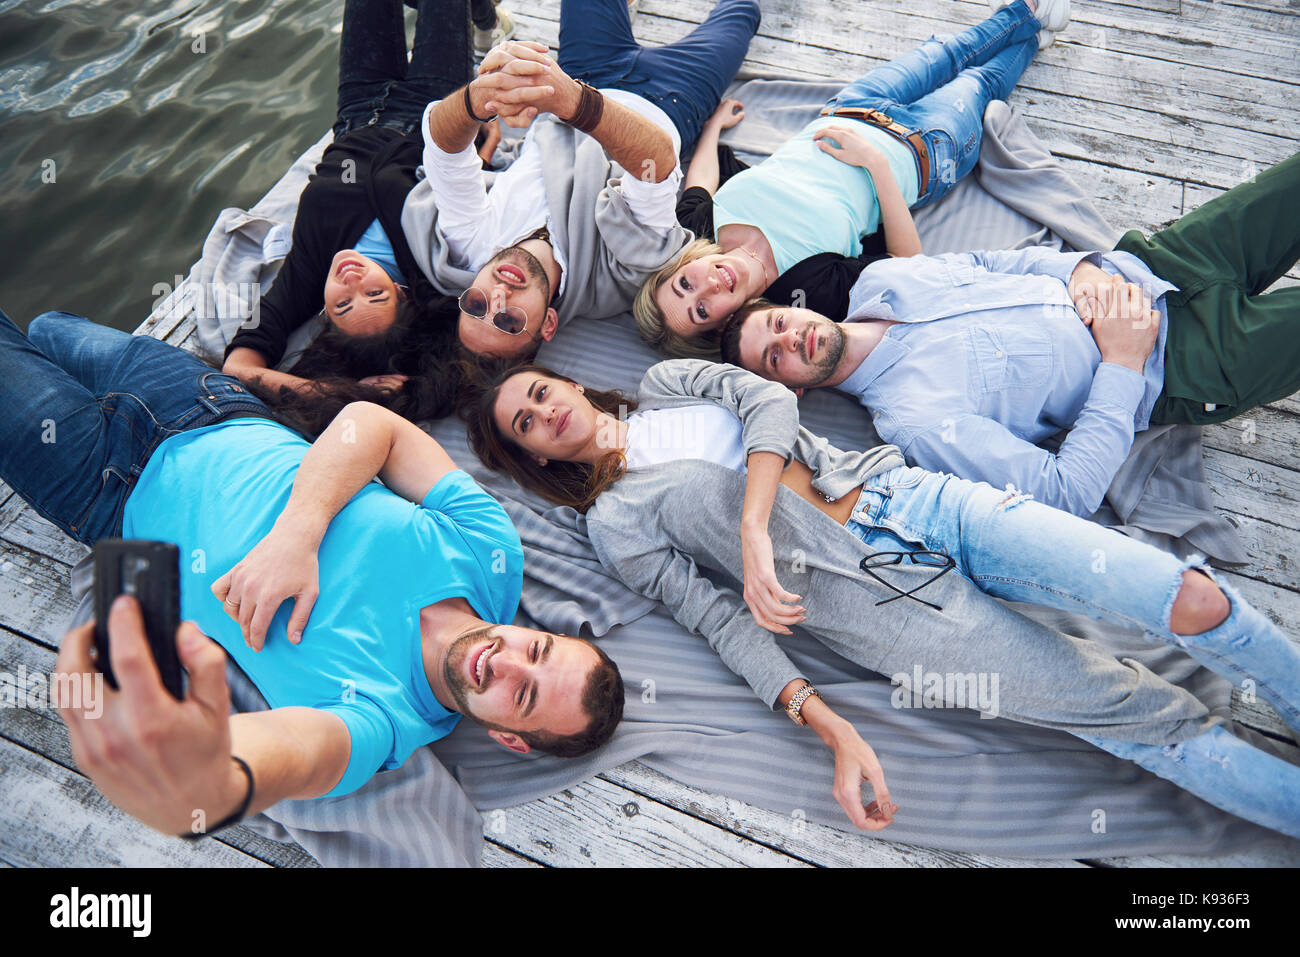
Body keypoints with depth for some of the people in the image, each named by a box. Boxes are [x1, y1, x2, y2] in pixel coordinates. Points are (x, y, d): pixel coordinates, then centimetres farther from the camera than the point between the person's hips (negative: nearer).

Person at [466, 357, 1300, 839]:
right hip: (867, 595, -3)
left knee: (1189, 599, -9)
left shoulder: (667, 381, 18)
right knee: (1137, 712, -6)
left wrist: (752, 527, -15)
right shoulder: (614, 522, 8)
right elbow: (717, 616, -1)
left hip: (908, 496, 4)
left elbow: (768, 399, -1)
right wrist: (830, 728, -12)